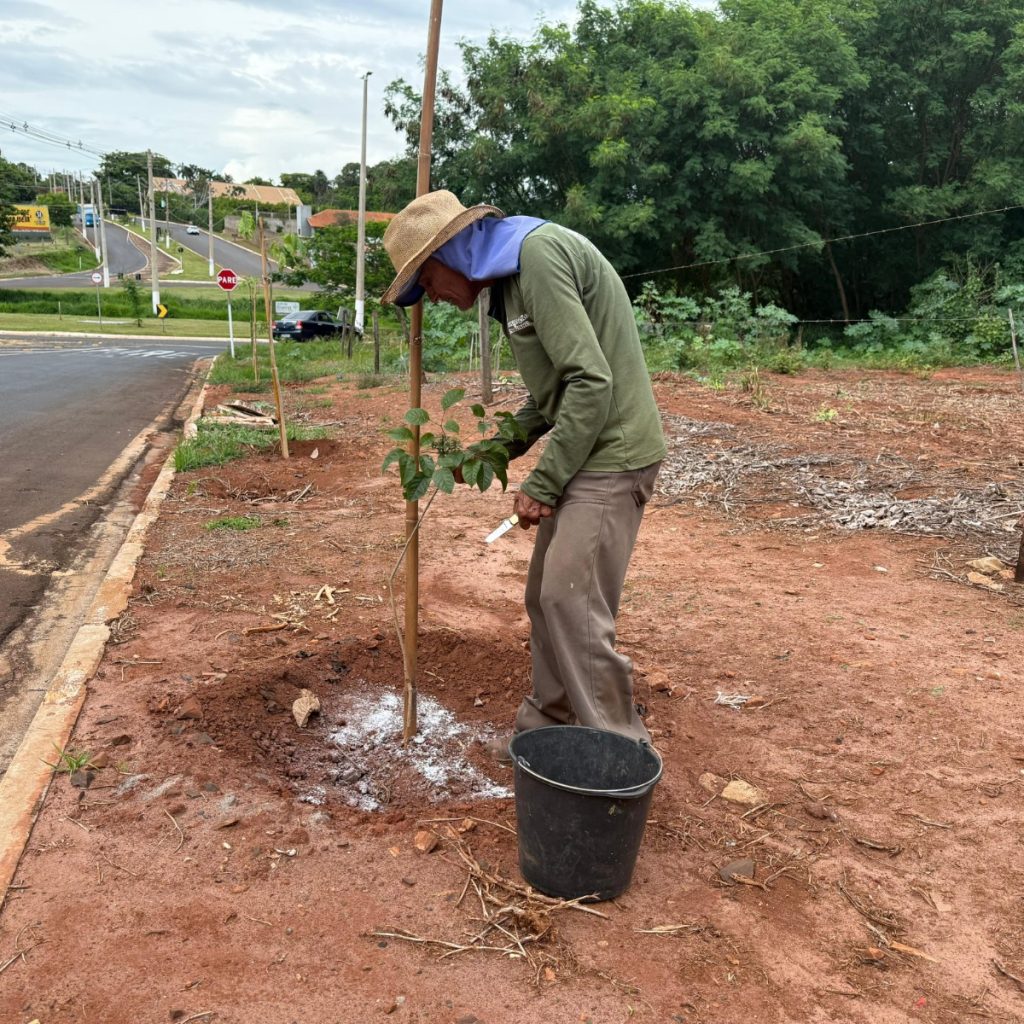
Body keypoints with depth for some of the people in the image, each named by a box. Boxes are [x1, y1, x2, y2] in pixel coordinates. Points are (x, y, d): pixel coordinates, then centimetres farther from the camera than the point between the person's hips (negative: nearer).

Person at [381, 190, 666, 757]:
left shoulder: (537, 253, -16)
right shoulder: (512, 271, 15)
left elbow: (591, 381, -22)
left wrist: (543, 484, -18)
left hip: (609, 453, -10)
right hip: (581, 451, 10)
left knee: (571, 601, -9)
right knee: (546, 597, 12)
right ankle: (546, 725, 24)